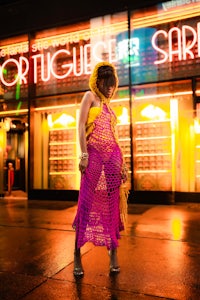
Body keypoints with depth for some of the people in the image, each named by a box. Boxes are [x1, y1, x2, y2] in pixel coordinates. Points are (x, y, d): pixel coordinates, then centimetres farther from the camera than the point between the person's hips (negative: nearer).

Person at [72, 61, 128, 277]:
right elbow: (81, 126, -5)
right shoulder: (90, 96, 7)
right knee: (87, 204, -5)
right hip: (94, 155, -5)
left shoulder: (109, 106, 23)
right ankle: (77, 255, 4)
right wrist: (84, 154, -16)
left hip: (113, 156, 6)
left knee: (112, 204, 4)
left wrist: (122, 162, 13)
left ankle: (113, 253, 14)